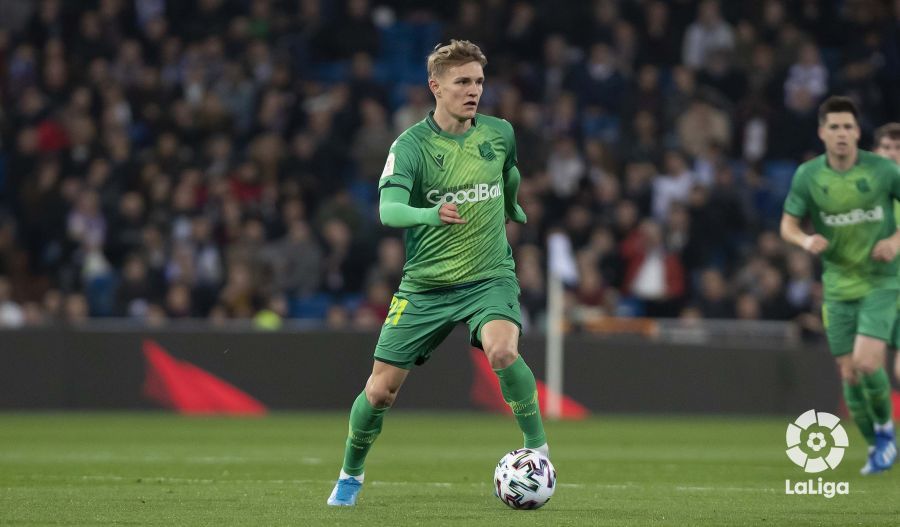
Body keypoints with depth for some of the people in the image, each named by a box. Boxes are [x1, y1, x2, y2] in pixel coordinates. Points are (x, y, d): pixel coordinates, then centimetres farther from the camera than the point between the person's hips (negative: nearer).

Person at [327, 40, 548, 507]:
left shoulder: (500, 134, 0)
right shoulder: (411, 144, -11)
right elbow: (389, 210, -26)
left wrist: (513, 210, 39)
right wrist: (430, 214, -45)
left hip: (489, 277, 1)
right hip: (425, 285, -1)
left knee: (502, 350, -31)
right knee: (380, 390, -1)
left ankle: (537, 447, -11)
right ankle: (351, 475, 25)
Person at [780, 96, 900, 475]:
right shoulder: (808, 175, -4)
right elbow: (788, 224, 4)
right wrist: (806, 240, -17)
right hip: (838, 285, 3)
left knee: (867, 362, -19)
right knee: (849, 373, 2)